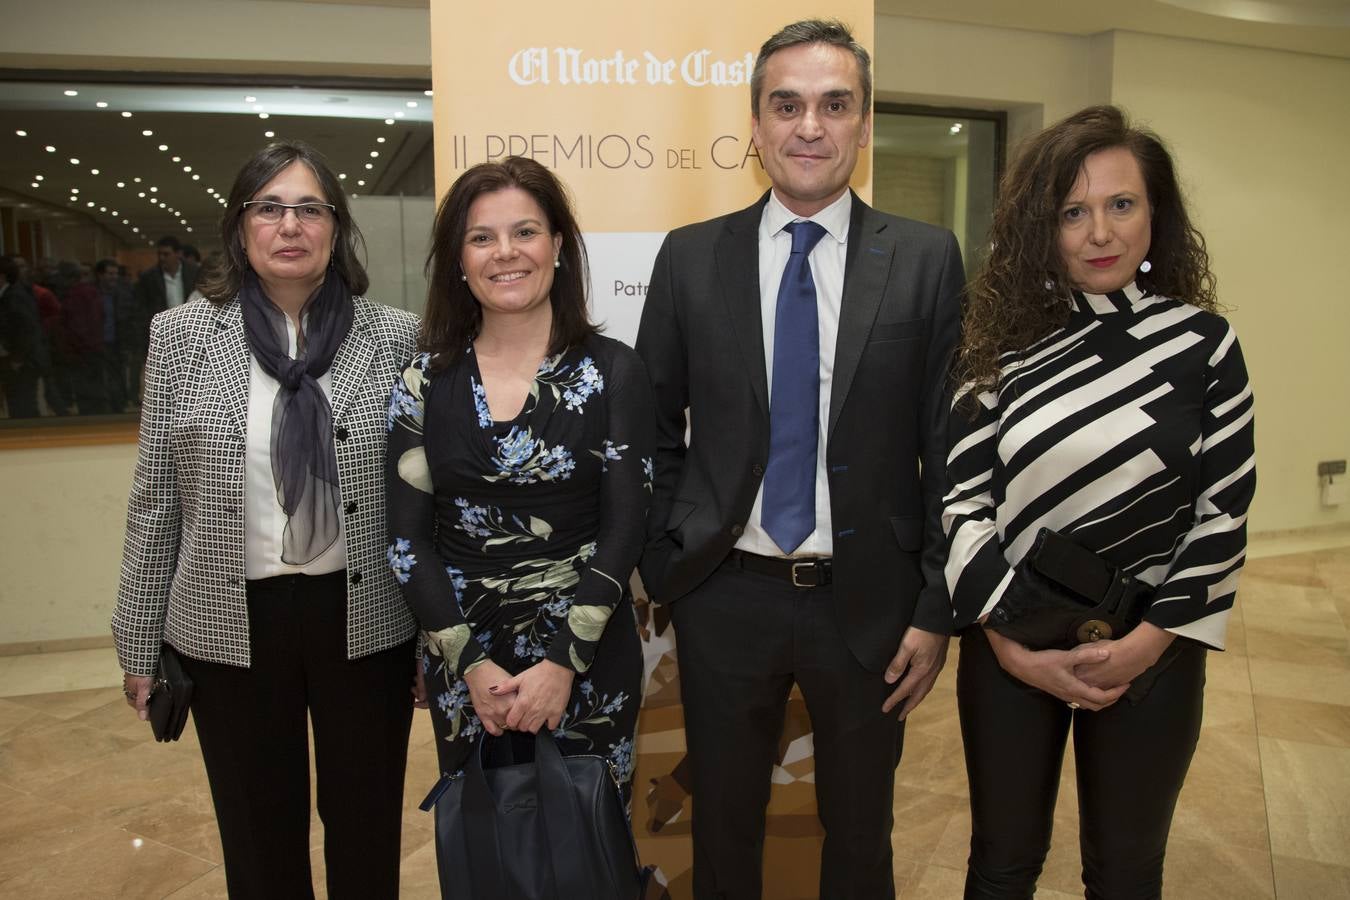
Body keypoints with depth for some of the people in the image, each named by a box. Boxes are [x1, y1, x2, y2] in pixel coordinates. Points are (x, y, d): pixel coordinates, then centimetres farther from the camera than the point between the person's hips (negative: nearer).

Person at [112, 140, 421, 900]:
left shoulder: (397, 337, -4)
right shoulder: (182, 335, -1)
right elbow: (155, 501, 3)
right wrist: (141, 643, 5)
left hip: (367, 621, 0)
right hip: (231, 626, 1)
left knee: (369, 829, 17)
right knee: (258, 837, 18)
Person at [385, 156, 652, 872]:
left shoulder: (610, 371, -5)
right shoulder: (426, 381, 0)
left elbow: (623, 528, -7)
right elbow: (407, 537, -1)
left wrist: (564, 662, -13)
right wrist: (470, 663, -9)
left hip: (586, 657, -1)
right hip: (461, 660, 2)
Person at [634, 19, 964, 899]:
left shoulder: (927, 258, -3)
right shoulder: (690, 257, 0)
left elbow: (950, 444, -3)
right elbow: (655, 431, 4)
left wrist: (937, 608, -4)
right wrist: (663, 568, 1)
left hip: (868, 599, 0)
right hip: (726, 596, 1)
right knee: (723, 828, 19)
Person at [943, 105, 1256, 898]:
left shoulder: (1204, 343, -3)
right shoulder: (1006, 342, -2)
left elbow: (1224, 513, -5)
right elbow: (963, 497, -5)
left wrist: (1148, 642, -13)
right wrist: (1009, 638, -13)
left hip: (1152, 656, 0)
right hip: (1010, 650, 1)